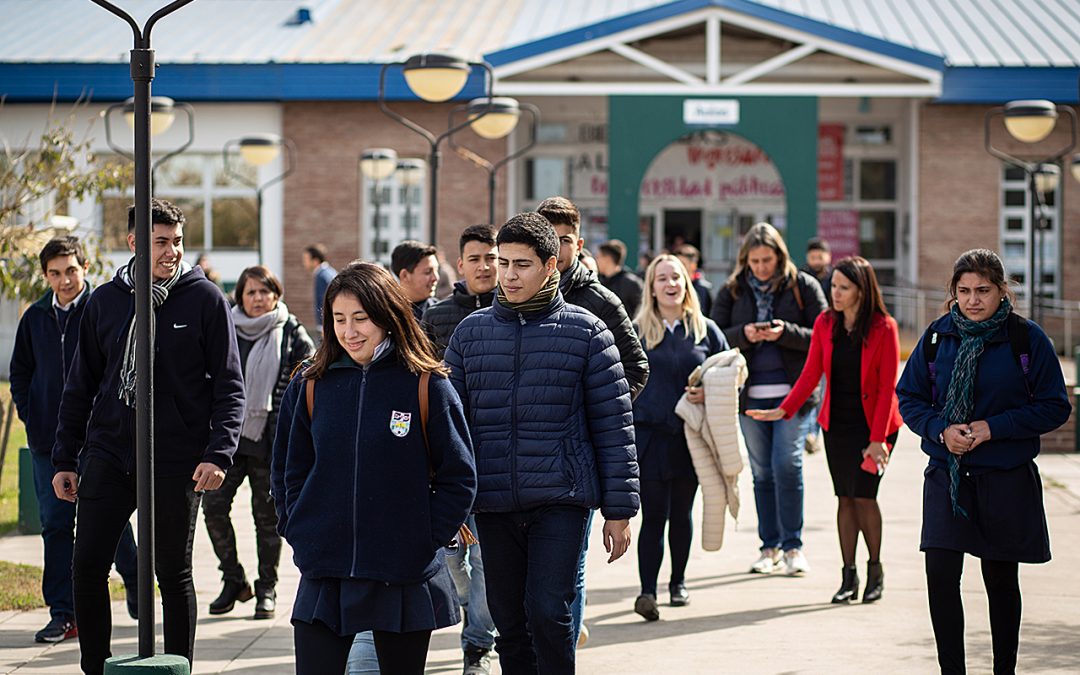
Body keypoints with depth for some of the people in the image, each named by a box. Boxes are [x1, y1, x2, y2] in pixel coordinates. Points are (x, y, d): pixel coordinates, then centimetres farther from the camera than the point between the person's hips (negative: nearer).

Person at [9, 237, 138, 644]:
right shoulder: (35, 317, 7)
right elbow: (20, 369, 20)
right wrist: (27, 412, 7)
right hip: (49, 441, 4)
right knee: (56, 525, 2)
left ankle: (133, 579, 33)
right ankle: (63, 614, 6)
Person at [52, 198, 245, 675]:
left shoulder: (205, 299, -2)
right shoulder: (105, 301, 7)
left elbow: (230, 387, -3)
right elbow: (80, 386, 13)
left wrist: (218, 453, -16)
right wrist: (65, 458, 9)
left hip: (177, 461, -3)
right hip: (108, 453, 3)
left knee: (174, 574, 6)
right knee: (87, 567, -2)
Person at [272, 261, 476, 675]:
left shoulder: (427, 387, -5)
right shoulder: (310, 388, 4)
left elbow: (459, 478, -2)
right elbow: (288, 472, 13)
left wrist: (426, 541, -7)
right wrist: (300, 535, 3)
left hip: (404, 581, -2)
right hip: (324, 578, 2)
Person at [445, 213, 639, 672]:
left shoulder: (585, 331, 0)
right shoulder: (471, 332, 8)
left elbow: (613, 424, 1)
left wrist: (619, 511, -2)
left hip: (562, 500, -3)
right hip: (493, 506, 3)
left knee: (547, 613, -14)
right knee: (510, 625, 8)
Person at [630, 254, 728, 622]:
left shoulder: (706, 331, 7)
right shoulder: (637, 332, 3)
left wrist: (708, 394, -10)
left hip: (691, 436, 2)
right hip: (649, 436, -2)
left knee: (681, 513, 13)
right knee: (654, 515, -8)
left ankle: (678, 582, 27)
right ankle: (647, 590, -11)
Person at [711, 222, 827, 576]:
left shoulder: (803, 286, 1)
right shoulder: (731, 291, 8)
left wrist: (785, 333, -17)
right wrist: (743, 334, -14)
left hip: (794, 391, -3)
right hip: (750, 394, 3)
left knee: (787, 464, -10)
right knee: (762, 471, 7)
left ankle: (792, 545, -1)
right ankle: (770, 546, 16)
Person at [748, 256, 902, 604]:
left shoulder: (884, 328, -11)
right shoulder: (825, 323, 2)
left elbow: (888, 386, -11)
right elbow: (811, 374, 3)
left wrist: (878, 438, -15)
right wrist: (783, 410, -9)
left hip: (874, 423, -4)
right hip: (837, 423, 4)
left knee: (863, 494, -10)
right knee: (845, 498, 4)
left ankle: (875, 568, 10)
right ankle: (849, 578, 9)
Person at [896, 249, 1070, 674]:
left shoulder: (1027, 338, -6)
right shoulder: (938, 336, 1)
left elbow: (1055, 407, -4)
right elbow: (909, 398, 8)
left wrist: (993, 428, -15)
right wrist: (941, 429, -12)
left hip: (1006, 478, -1)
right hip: (947, 475, 2)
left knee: (1001, 579, 10)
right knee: (940, 575, -10)